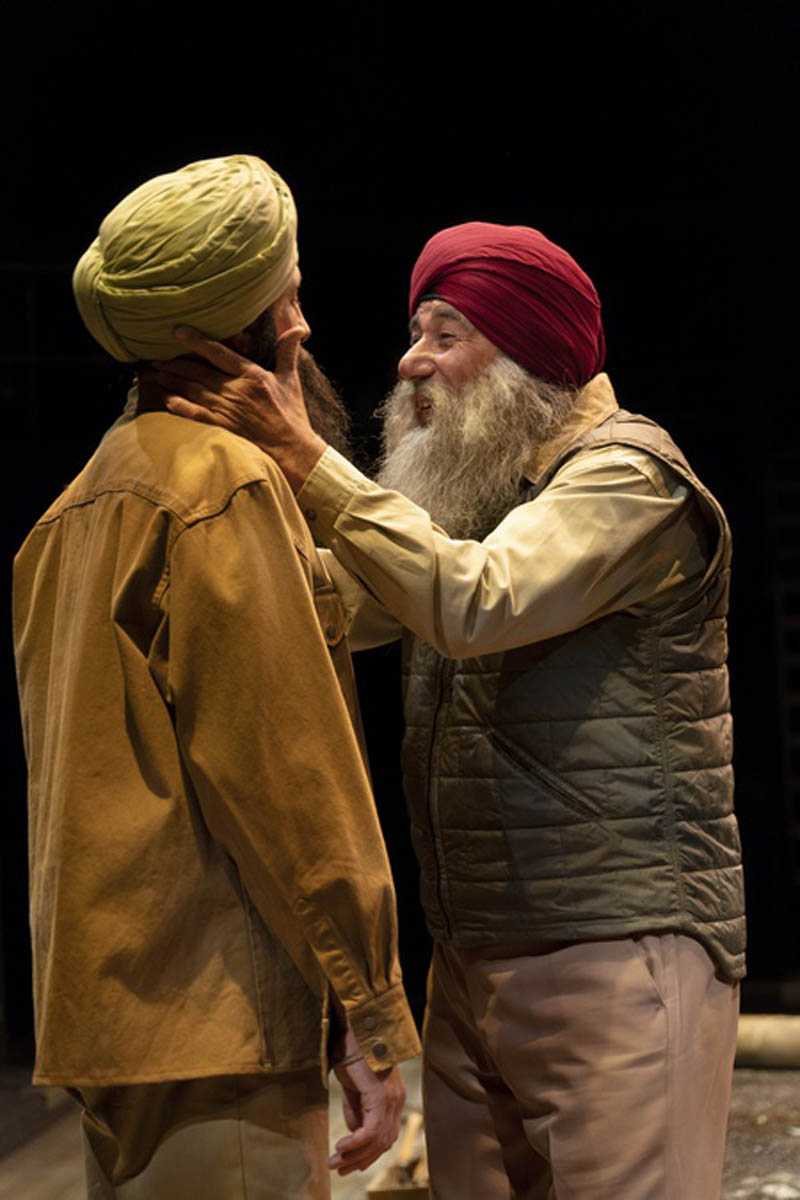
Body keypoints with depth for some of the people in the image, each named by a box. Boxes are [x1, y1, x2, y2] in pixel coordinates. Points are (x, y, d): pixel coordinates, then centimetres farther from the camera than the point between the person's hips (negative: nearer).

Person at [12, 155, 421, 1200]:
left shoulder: (96, 493, 18)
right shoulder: (223, 481, -12)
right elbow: (289, 768, -16)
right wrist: (369, 1014, -14)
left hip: (116, 995, 10)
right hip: (218, 1009, -10)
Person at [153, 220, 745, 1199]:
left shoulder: (626, 473, -7)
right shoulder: (467, 492, 18)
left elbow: (477, 605, -23)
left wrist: (306, 458, -19)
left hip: (619, 944, -7)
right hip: (473, 958, 7)